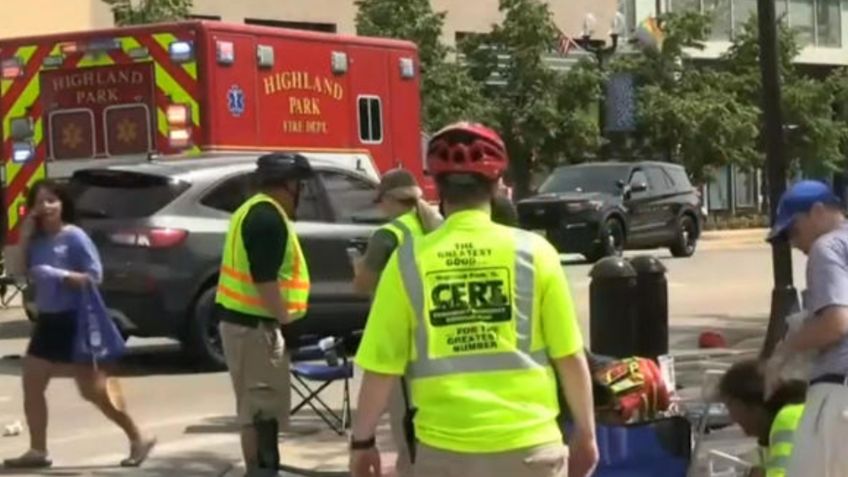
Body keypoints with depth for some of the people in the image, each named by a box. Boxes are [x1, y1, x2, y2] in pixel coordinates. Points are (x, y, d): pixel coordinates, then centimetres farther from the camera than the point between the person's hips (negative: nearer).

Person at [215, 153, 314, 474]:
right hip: (254, 325, -11)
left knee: (258, 406, 17)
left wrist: (280, 319, 20)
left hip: (244, 320, 11)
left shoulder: (255, 210, 16)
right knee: (261, 407, -7)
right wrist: (286, 321, -19)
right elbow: (264, 279, -23)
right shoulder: (268, 218, -17)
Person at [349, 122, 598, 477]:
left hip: (445, 446, 0)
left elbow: (381, 368, -2)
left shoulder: (409, 261, -3)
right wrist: (585, 433, 11)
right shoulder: (533, 252, -3)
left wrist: (362, 441, 10)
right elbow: (570, 357, -1)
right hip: (528, 442, 0)